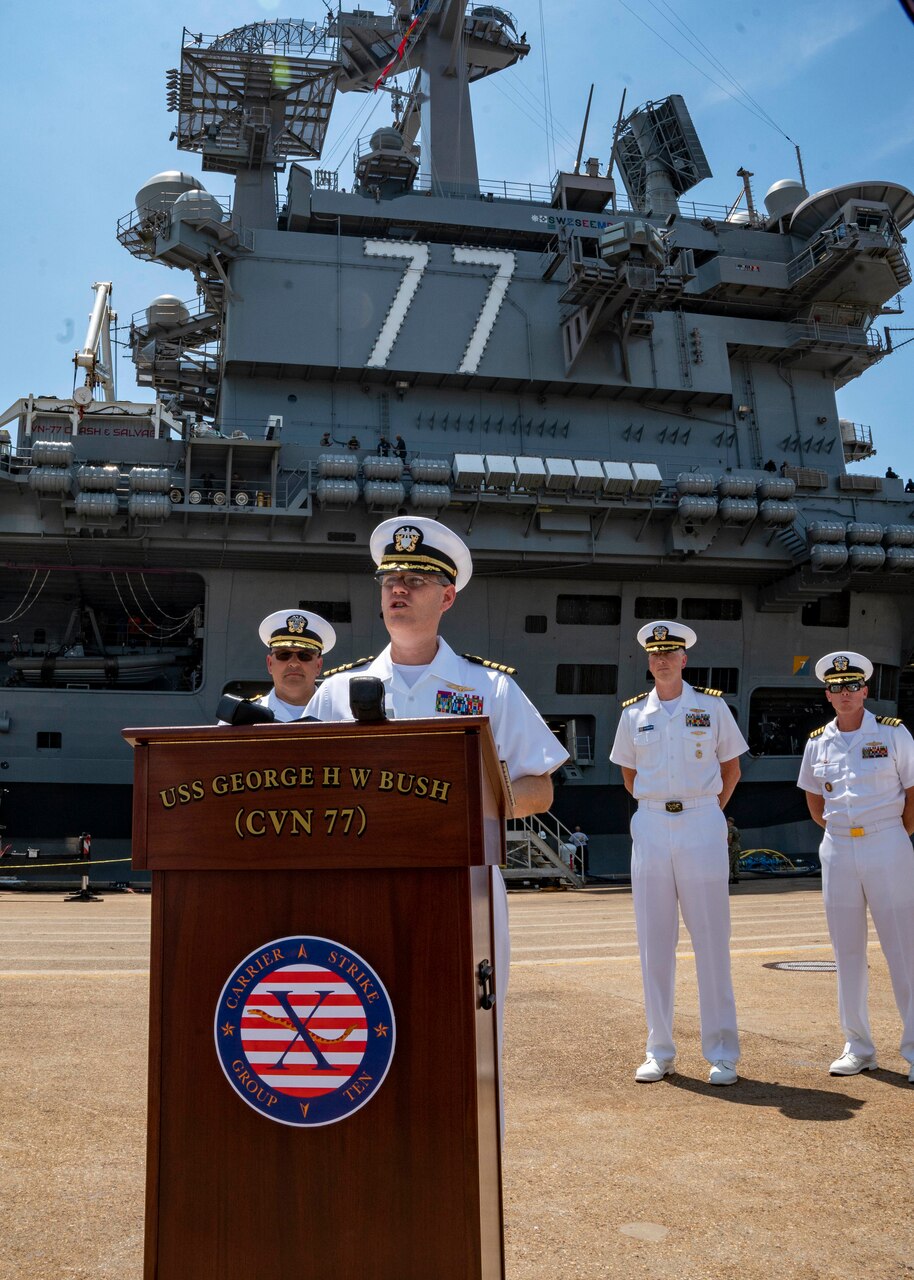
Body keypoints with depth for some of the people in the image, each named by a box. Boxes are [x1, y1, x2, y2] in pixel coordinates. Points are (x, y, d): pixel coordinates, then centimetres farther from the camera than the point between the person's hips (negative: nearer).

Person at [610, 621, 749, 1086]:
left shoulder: (712, 706, 3)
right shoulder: (634, 712, 8)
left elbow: (731, 770, 11)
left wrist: (704, 813, 9)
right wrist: (659, 810, 11)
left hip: (702, 827, -2)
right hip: (651, 828, 2)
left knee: (711, 941, 0)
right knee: (653, 941, 5)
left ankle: (722, 1053, 10)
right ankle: (659, 1051, 15)